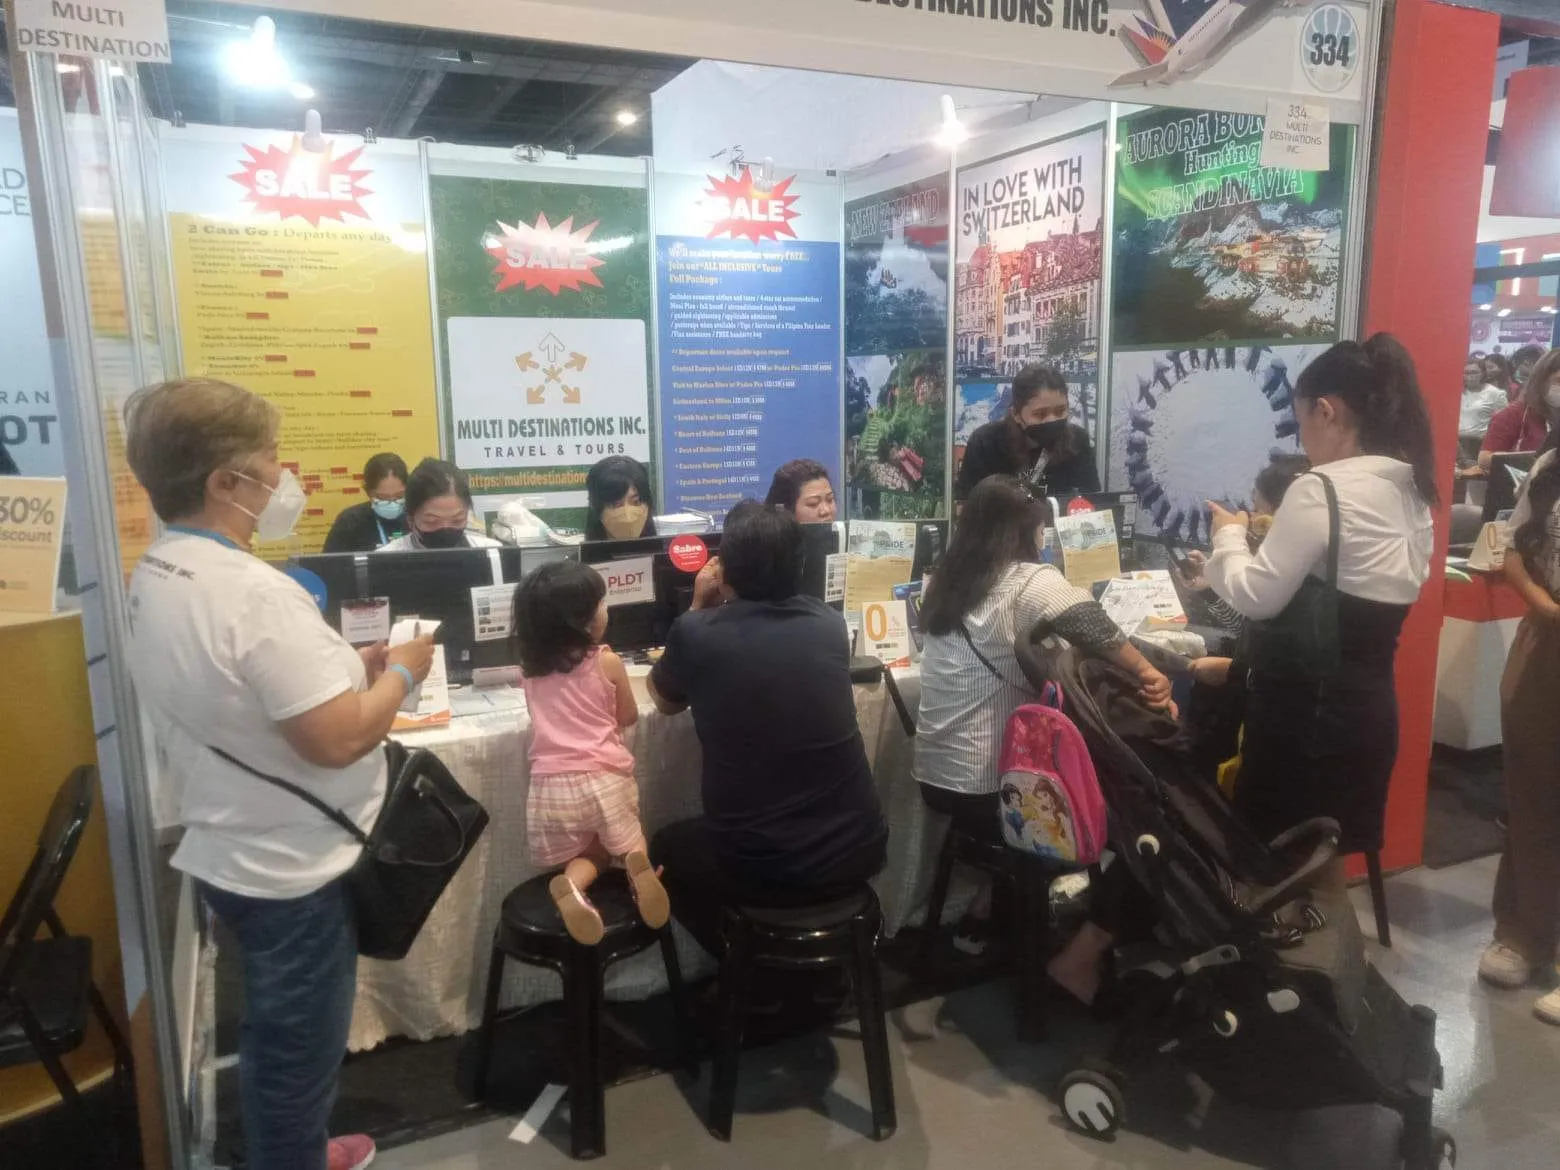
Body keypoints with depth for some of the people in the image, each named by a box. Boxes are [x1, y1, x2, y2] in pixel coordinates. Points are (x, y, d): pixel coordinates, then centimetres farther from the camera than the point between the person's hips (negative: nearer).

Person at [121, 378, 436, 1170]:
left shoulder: (154, 577, 2)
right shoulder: (254, 592, -28)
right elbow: (336, 739, -30)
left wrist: (349, 668, 6)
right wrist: (401, 673, -14)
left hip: (229, 855, 10)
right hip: (291, 870, -10)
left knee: (277, 1039, 29)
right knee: (297, 1049, 12)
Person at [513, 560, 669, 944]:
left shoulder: (530, 667, 5)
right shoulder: (607, 662, -5)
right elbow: (628, 717, 9)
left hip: (551, 785, 3)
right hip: (604, 779, -2)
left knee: (587, 853, 23)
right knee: (628, 843, 23)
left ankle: (572, 882, -13)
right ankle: (636, 863, -14)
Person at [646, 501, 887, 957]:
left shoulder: (696, 631, -12)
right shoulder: (830, 624, -2)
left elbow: (664, 699, 11)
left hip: (758, 869, -3)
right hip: (856, 852, 4)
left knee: (667, 850, 29)